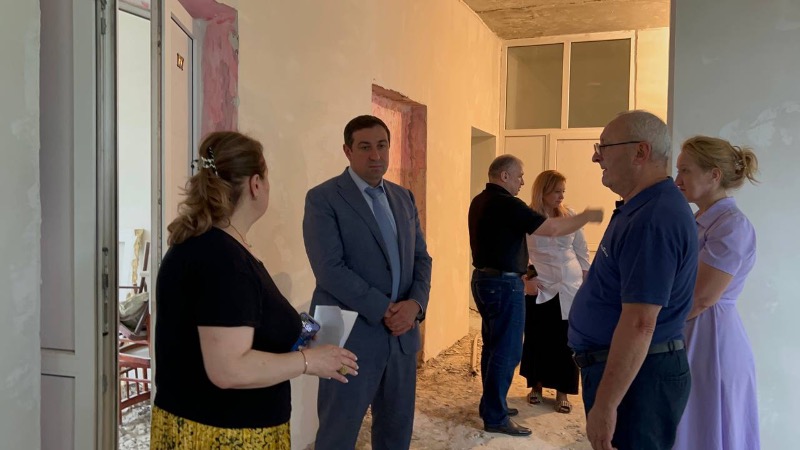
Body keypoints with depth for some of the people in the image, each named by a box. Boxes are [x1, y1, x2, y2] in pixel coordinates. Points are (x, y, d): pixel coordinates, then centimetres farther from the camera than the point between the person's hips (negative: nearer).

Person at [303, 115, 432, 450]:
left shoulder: (403, 197, 11)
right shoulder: (323, 199, -8)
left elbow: (421, 257, 10)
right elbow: (330, 270, -17)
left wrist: (415, 303, -9)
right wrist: (384, 310, -17)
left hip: (402, 333, 6)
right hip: (352, 336, -6)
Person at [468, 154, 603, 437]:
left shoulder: (480, 201, 12)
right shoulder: (505, 203, -19)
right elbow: (551, 228, -22)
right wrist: (587, 217, -9)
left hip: (484, 278, 10)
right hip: (503, 283, -10)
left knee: (493, 346, 18)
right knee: (506, 351, -2)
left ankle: (492, 405, 29)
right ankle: (495, 418, 4)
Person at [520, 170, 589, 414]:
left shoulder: (570, 215, 3)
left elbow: (581, 251, 9)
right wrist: (525, 278, -13)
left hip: (569, 288, 2)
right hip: (539, 289, -2)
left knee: (566, 340, 5)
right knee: (537, 339, 7)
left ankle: (562, 392, 17)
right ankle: (536, 386, 27)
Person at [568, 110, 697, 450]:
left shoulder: (653, 220, -24)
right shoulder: (641, 208, 11)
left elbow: (639, 323, -28)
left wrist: (605, 406, -26)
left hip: (635, 375, -10)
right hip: (620, 366, 10)